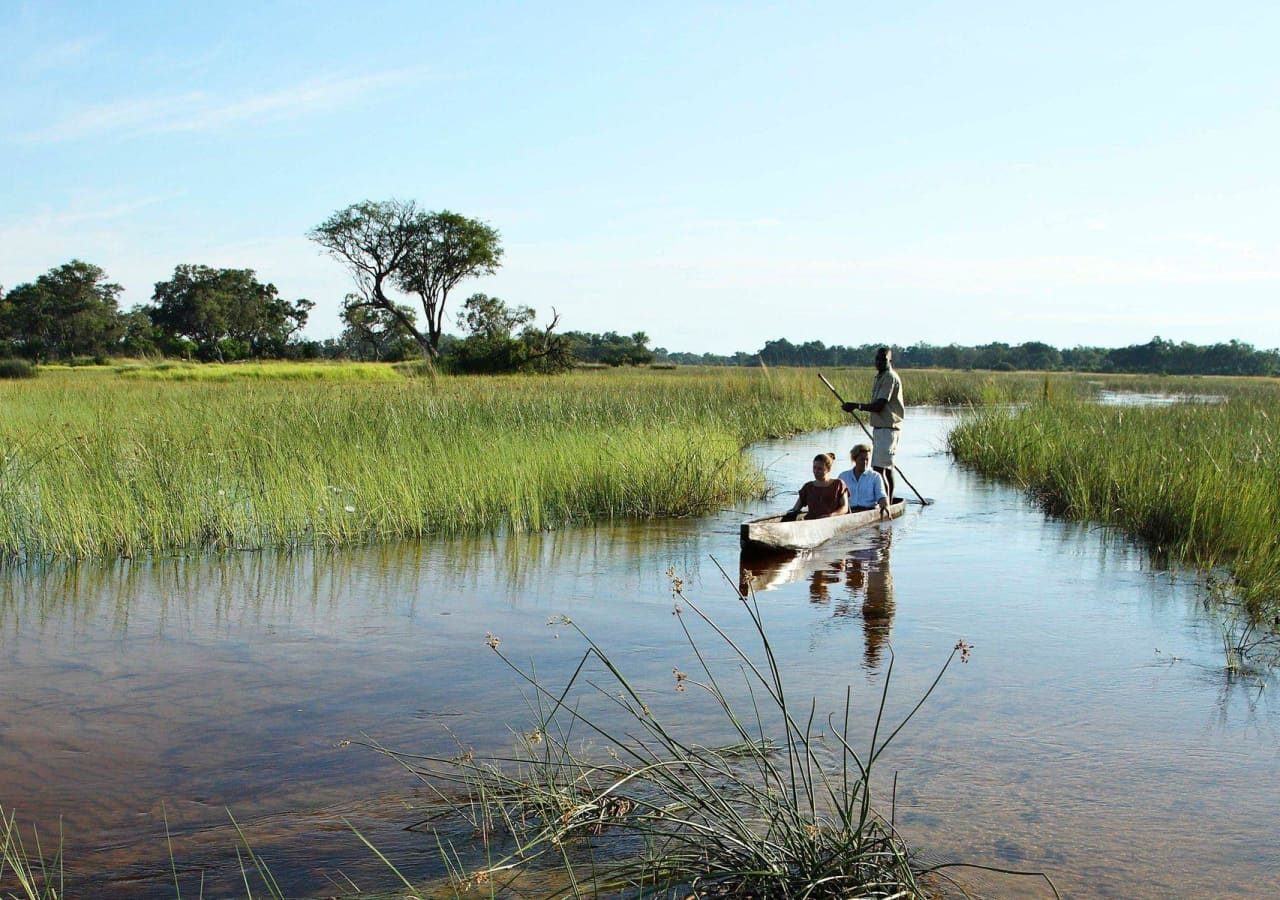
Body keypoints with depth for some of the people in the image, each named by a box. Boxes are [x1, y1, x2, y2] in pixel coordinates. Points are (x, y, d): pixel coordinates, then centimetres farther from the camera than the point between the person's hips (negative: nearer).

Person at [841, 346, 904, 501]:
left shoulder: (890, 378, -14)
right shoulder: (879, 377, 17)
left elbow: (879, 406, -21)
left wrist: (856, 406, -19)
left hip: (887, 428, -10)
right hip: (880, 427, 10)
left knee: (879, 468, -16)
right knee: (887, 468, 14)